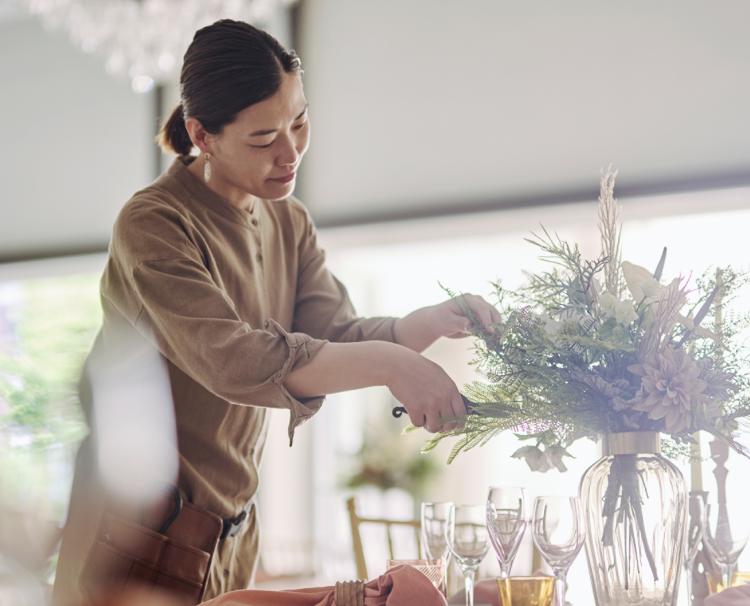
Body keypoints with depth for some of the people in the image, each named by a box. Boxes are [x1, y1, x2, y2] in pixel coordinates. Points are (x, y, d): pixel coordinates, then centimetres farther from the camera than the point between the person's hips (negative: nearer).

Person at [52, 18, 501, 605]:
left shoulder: (291, 223, 8)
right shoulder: (153, 224, -19)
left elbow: (336, 335, -2)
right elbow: (231, 360, -30)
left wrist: (439, 319, -20)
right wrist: (389, 364, -34)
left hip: (230, 518, 7)